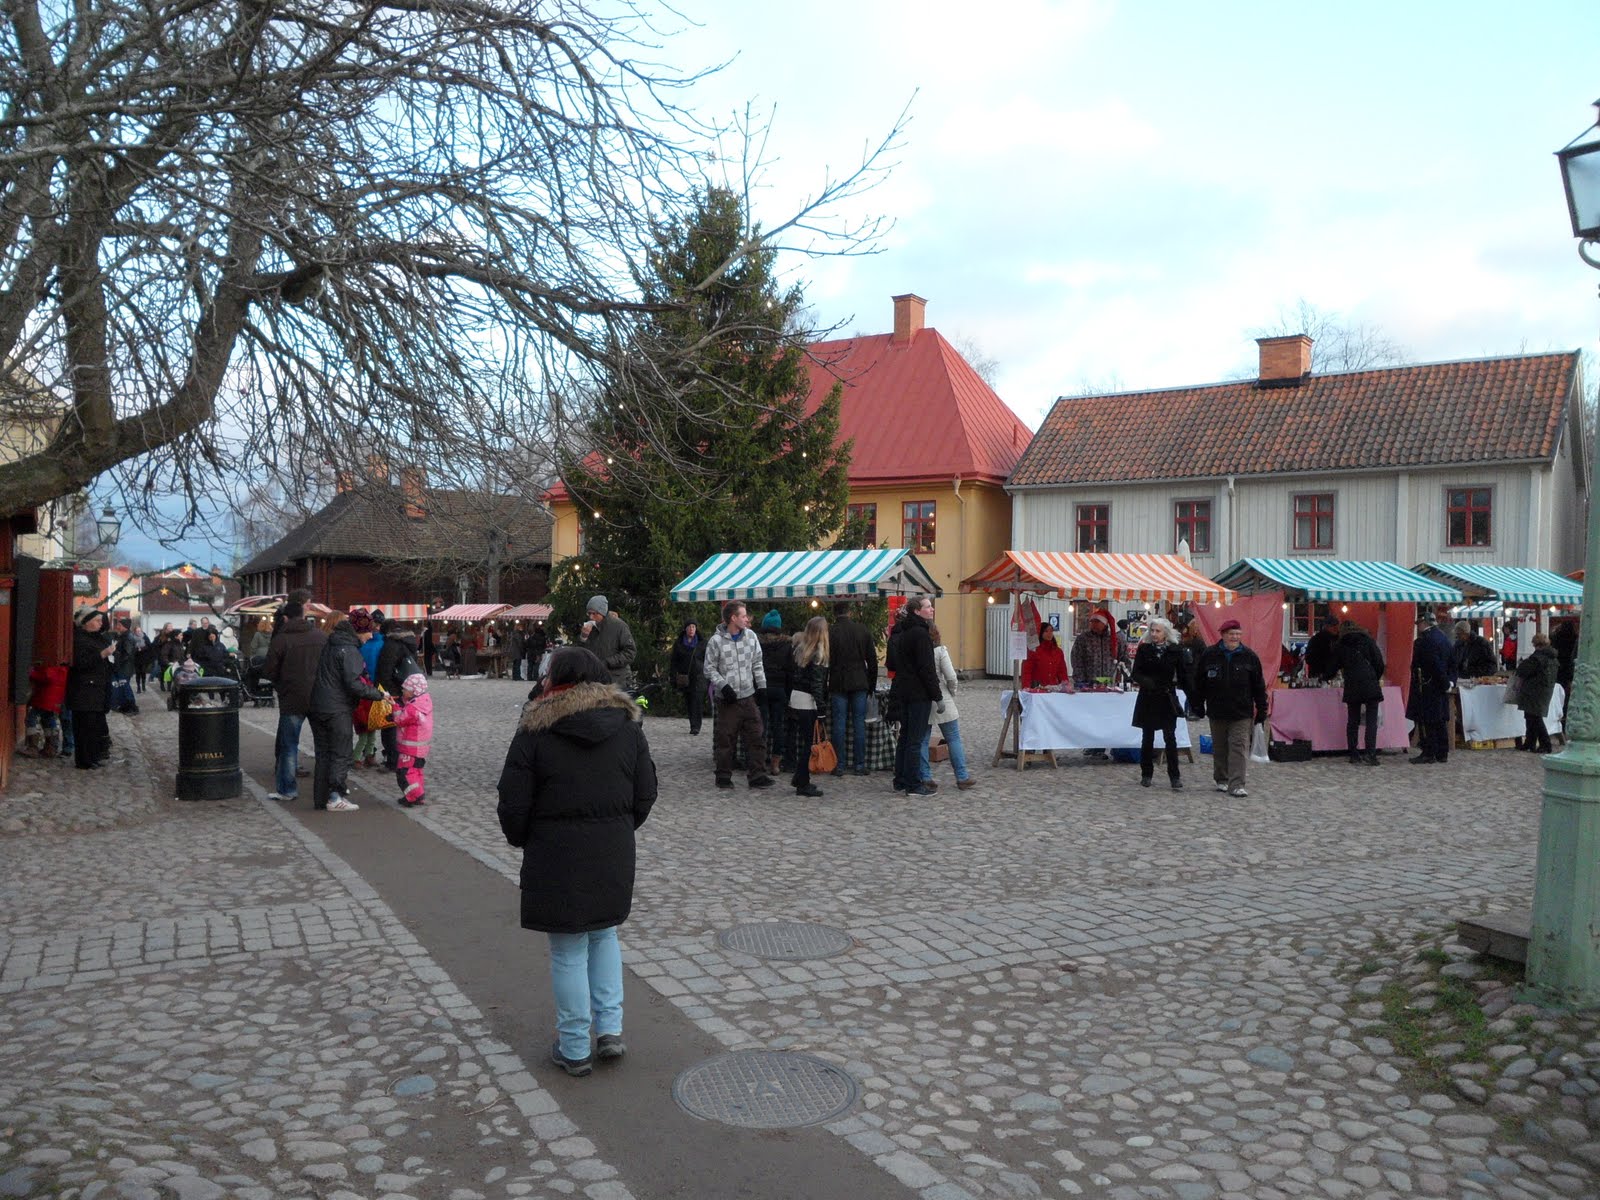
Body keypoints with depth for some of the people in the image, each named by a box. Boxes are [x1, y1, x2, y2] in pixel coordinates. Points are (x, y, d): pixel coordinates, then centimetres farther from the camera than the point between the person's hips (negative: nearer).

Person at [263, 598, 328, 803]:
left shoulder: (281, 639, -9)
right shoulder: (322, 636, 1)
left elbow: (268, 671, -5)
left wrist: (281, 684, 13)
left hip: (292, 699, -3)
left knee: (289, 745, 6)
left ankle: (287, 789, 7)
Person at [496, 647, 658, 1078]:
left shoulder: (535, 731, -10)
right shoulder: (627, 726, 2)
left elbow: (513, 803, -9)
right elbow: (646, 792, 5)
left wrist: (522, 841, 10)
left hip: (556, 855, -4)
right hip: (614, 853, 4)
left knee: (568, 949, 7)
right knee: (604, 934, 22)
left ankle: (575, 1049, 16)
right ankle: (610, 1029, 15)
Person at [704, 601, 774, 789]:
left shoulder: (751, 636, 7)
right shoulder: (716, 641, -6)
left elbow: (757, 664, 14)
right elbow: (710, 669, -3)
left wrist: (762, 687, 8)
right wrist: (723, 685, -13)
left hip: (749, 696, 4)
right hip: (727, 699, -4)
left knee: (755, 737, 3)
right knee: (724, 739, 2)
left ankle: (757, 775, 8)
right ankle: (723, 776, 13)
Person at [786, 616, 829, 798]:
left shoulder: (799, 647, 7)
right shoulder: (818, 653, -14)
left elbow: (790, 673, 10)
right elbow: (817, 682, -17)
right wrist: (821, 706, -16)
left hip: (795, 696, 7)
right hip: (808, 701, -7)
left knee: (801, 739, 15)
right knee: (807, 741, -2)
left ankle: (799, 778, 22)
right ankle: (803, 784, 1)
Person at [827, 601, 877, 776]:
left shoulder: (831, 633, -5)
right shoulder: (862, 630, 3)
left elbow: (826, 663, -3)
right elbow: (872, 660, 6)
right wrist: (872, 684, 14)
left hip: (838, 684, -2)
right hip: (859, 683, 2)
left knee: (839, 724, 2)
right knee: (859, 724, 4)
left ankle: (839, 765, 2)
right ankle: (859, 765, 6)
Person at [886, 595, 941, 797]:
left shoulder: (901, 632, 12)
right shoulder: (920, 633, -16)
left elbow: (892, 664, 19)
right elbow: (926, 668, -18)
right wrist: (937, 696, -15)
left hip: (903, 690, 9)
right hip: (919, 693, -9)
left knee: (904, 737, 14)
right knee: (915, 739, -4)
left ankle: (900, 782, 18)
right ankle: (913, 785, 0)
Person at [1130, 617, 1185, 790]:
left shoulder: (1175, 651, 0)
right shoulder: (1144, 649, 0)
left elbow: (1181, 676, 2)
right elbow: (1136, 674, -4)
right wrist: (1149, 683, -21)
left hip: (1168, 699, -1)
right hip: (1148, 699, 1)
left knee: (1170, 738, -4)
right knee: (1148, 738, 9)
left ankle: (1174, 777, -2)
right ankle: (1146, 774, 19)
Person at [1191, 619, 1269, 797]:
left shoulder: (1249, 656, -1)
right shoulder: (1209, 655, 0)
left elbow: (1259, 686, 3)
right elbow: (1199, 683, 7)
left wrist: (1261, 711, 2)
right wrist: (1199, 707, 7)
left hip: (1241, 713, -2)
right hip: (1217, 712, 2)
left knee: (1239, 747, -7)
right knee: (1219, 748, 12)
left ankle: (1236, 785, -8)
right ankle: (1221, 780, 27)